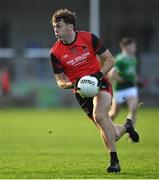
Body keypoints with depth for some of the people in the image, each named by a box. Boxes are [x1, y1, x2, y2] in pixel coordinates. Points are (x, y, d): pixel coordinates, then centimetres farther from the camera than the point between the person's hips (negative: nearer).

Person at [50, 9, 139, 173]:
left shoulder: (89, 38, -8)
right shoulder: (55, 52, -5)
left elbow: (110, 60, -1)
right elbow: (60, 81, 1)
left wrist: (99, 74, -18)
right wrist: (72, 84, -21)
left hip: (100, 84, -2)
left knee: (99, 115, -31)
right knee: (110, 135, 1)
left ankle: (114, 160, -22)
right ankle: (126, 127, 38)